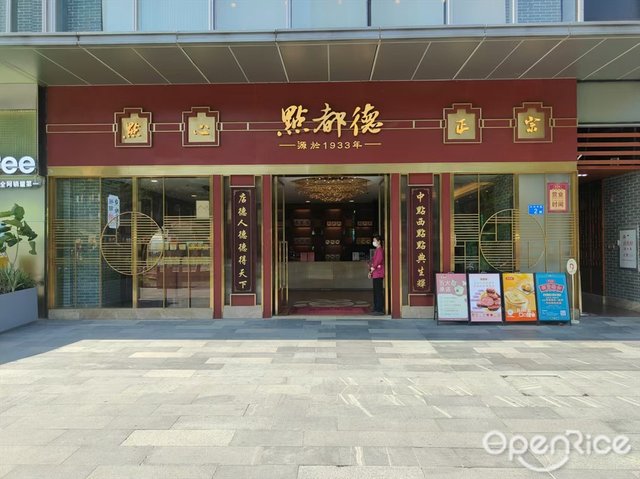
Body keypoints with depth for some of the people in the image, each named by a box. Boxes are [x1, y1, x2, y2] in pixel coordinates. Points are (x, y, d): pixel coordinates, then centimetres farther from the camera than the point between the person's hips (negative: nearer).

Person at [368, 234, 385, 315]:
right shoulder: (377, 250, 19)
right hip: (375, 274, 10)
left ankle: (380, 310, -6)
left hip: (378, 274, -10)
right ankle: (376, 308, 20)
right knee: (376, 292, 14)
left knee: (378, 292, -8)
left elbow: (379, 259, -28)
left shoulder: (380, 250, -12)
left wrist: (373, 268, -15)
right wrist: (370, 271, 14)